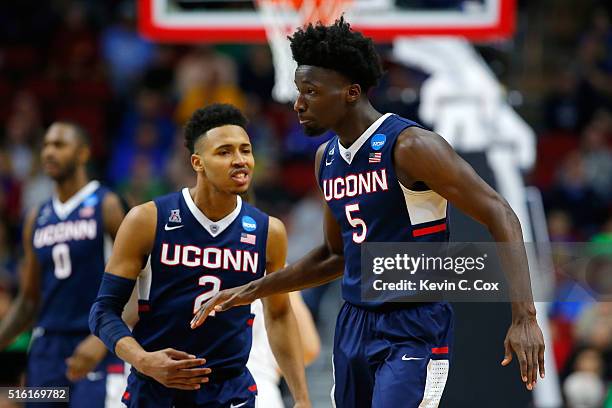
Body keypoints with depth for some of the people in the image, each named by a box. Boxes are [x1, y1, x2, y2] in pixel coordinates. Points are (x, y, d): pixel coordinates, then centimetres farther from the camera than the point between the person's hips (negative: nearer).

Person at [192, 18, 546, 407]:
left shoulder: (410, 147, -15)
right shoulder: (327, 158, 10)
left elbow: (501, 217, -17)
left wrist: (524, 317, -26)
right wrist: (249, 292, 21)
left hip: (413, 331, -8)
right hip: (354, 327, 8)